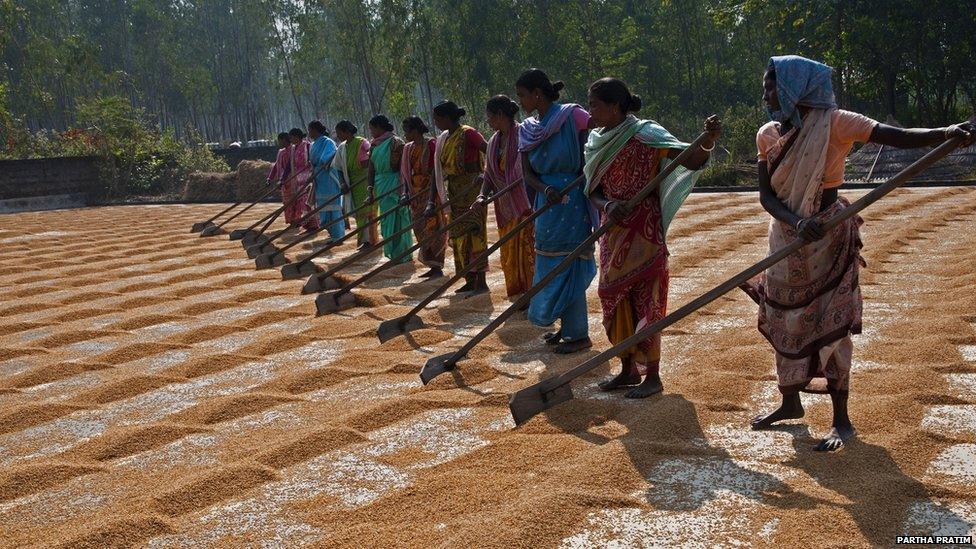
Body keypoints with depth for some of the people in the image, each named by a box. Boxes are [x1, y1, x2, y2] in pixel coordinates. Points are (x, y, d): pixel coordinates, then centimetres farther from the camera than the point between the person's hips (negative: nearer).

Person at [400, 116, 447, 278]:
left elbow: (435, 170, -14)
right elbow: (405, 172, 13)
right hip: (415, 195, 8)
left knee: (431, 227, -7)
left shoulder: (430, 145, -10)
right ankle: (433, 266, 15)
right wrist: (406, 193, 4)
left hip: (429, 192, -8)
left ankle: (437, 266, -3)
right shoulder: (408, 148, 12)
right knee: (420, 228, 8)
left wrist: (432, 194, -20)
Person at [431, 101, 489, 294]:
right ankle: (470, 281, 17)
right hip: (454, 191, 8)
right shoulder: (443, 139, 12)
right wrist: (432, 201, 8)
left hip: (472, 189, -8)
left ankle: (481, 282, -6)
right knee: (458, 235, 9)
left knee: (473, 233, -9)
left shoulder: (468, 134, -12)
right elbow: (438, 171, 12)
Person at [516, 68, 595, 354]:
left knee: (568, 265, -4)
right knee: (551, 265, 13)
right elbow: (528, 173, 5)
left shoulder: (572, 115, -11)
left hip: (572, 202, -7)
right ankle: (567, 325, 27)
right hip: (547, 204, 7)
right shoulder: (527, 129, 7)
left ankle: (579, 334, 6)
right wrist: (546, 189, -15)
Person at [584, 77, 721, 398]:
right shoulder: (597, 142, 6)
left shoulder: (644, 135, -13)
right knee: (615, 299, 11)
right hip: (613, 233, 7)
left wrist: (708, 142, -39)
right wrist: (608, 205, -13)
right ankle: (628, 370, 25)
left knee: (645, 301, -1)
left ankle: (653, 377, 10)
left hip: (642, 233, -7)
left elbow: (690, 160, -19)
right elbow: (593, 190, 8)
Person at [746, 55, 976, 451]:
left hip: (829, 238, -5)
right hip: (786, 238, 6)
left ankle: (841, 420, 5)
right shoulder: (767, 135, 1)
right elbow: (766, 195, -3)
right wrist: (797, 221, -22)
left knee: (830, 325, -5)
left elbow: (899, 137, -23)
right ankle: (790, 403, 31)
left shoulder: (832, 123, -14)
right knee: (783, 320, 13)